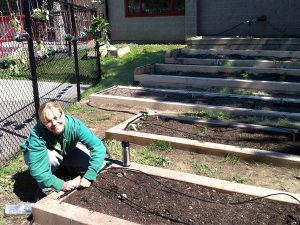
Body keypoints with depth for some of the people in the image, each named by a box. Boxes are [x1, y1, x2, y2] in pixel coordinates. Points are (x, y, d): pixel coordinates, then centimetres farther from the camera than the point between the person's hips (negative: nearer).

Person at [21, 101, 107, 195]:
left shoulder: (74, 124, -34)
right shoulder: (37, 134, -38)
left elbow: (99, 147, -36)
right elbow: (36, 169, -40)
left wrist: (88, 177, -41)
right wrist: (61, 185, -42)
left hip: (67, 152, 3)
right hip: (40, 155, -2)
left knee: (91, 162, -20)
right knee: (51, 157, -37)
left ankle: (64, 167, 11)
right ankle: (44, 190, -8)